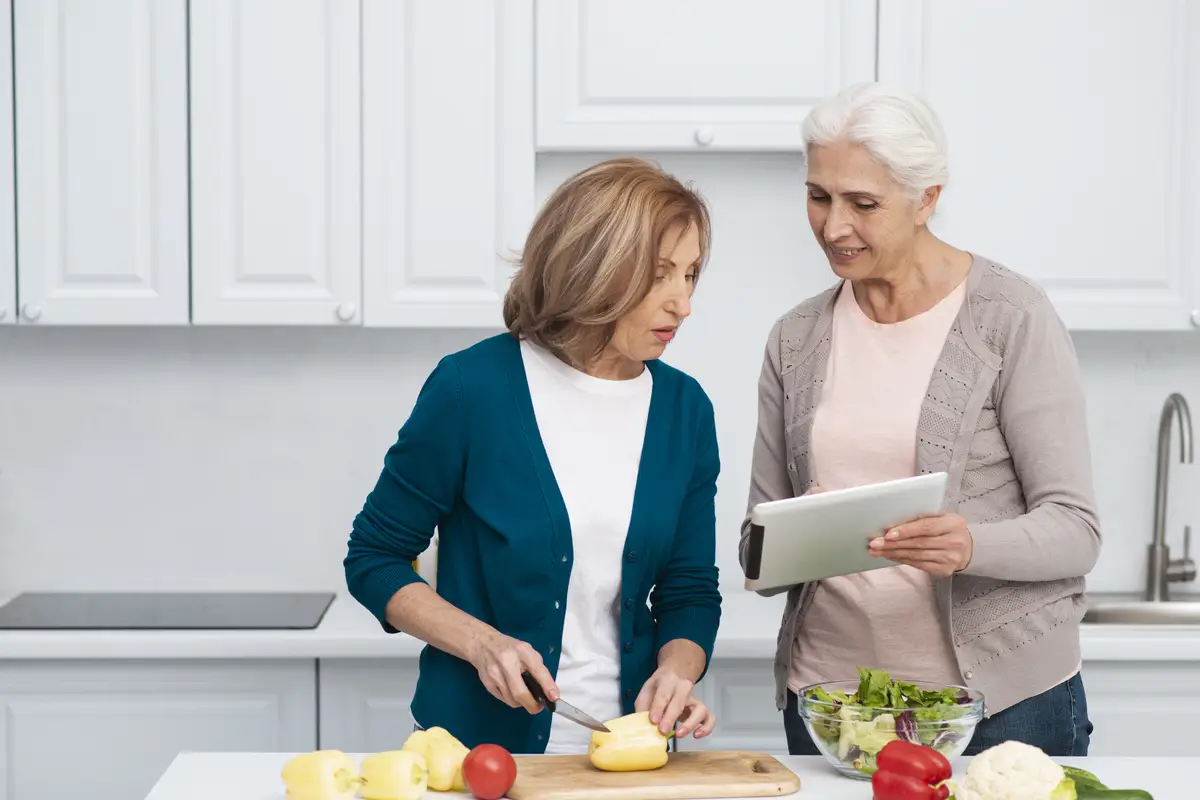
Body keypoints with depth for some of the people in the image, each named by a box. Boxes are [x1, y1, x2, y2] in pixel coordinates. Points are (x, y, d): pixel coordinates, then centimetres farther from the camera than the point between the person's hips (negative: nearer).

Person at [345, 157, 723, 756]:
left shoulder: (684, 409, 5)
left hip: (627, 749, 5)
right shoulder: (472, 388, -7)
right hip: (478, 741, -4)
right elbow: (373, 561, 1)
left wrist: (676, 670, -9)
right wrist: (481, 643, -13)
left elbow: (690, 590, 12)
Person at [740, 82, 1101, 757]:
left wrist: (970, 547, -28)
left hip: (1005, 701, -3)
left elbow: (1075, 530, -9)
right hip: (828, 697, 4)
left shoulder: (1012, 318, -6)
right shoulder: (796, 339, 7)